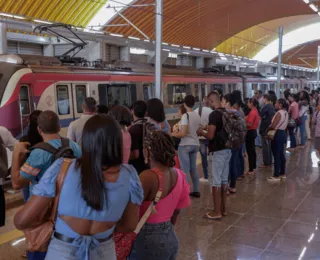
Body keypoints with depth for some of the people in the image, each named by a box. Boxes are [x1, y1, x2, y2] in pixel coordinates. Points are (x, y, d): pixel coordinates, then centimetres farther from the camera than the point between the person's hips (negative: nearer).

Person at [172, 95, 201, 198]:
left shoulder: (185, 116, -15)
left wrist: (171, 134, -7)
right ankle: (196, 191, 20)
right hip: (195, 144, 7)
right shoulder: (197, 115, 6)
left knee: (185, 169, -2)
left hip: (185, 145, -7)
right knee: (193, 167, 15)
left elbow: (183, 133, -20)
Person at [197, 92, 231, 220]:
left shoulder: (214, 114, -18)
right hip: (227, 150, 9)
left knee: (215, 182, -1)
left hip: (217, 152, -9)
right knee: (224, 180, 14)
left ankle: (217, 212, 4)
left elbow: (210, 136, -21)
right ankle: (223, 208, 23)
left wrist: (201, 132, -2)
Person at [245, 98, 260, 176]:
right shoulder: (255, 111, 9)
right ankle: (254, 167, 27)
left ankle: (251, 170, -1)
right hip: (253, 131, 10)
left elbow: (249, 124, -24)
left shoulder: (252, 112, -19)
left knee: (250, 151, -5)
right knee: (252, 150, 18)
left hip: (250, 132, -10)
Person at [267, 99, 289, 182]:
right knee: (281, 154, 15)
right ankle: (282, 173, 23)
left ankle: (276, 176, 0)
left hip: (277, 135, -9)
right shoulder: (285, 113, 10)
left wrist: (267, 129, -2)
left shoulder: (279, 113, -18)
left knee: (276, 155, -4)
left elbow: (273, 126, -22)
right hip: (283, 133, 9)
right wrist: (271, 127, 11)